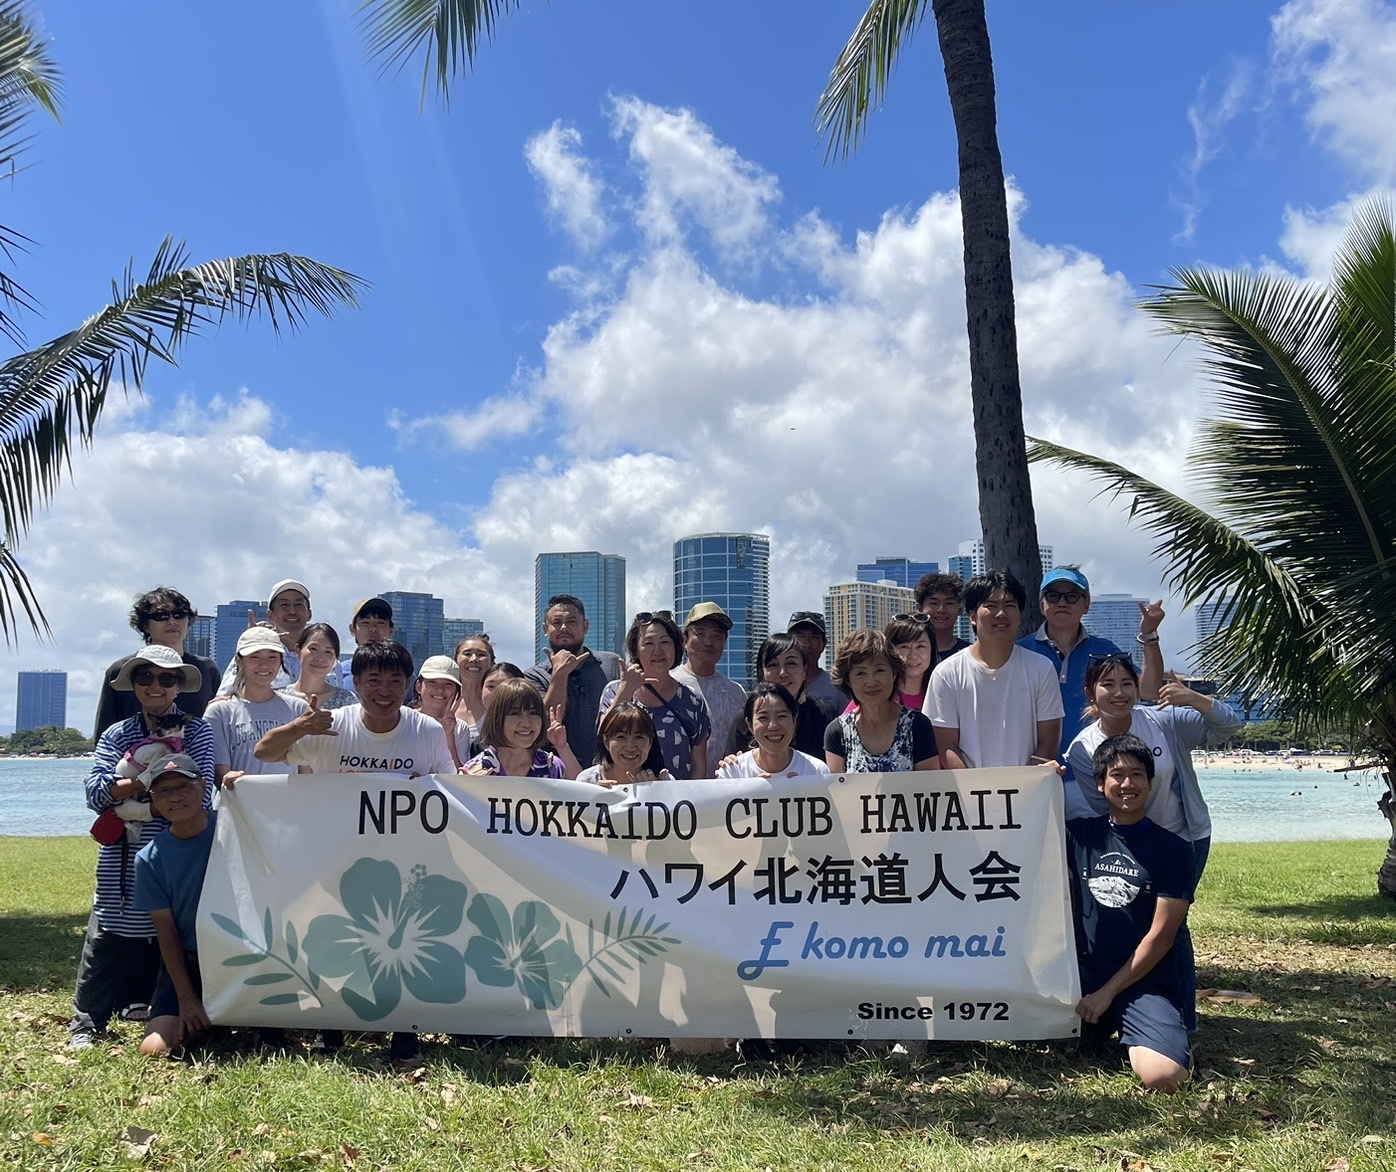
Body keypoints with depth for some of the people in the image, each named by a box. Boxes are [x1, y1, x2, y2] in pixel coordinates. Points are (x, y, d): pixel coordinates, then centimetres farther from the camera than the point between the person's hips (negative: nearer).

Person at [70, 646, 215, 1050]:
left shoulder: (196, 731, 3)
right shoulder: (117, 735, 11)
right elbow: (96, 792, -3)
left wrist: (127, 790, -12)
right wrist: (151, 779, -18)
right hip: (122, 861, 2)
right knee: (108, 943, 2)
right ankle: (86, 1023, 15)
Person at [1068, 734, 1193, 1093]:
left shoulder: (1172, 850, -3)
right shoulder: (1080, 834, 6)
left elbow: (1160, 936, -6)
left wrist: (1109, 992, -8)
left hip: (1145, 983, -3)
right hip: (1084, 974, 4)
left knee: (1163, 1076, -28)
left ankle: (1135, 1037, 9)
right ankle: (1099, 1027, 12)